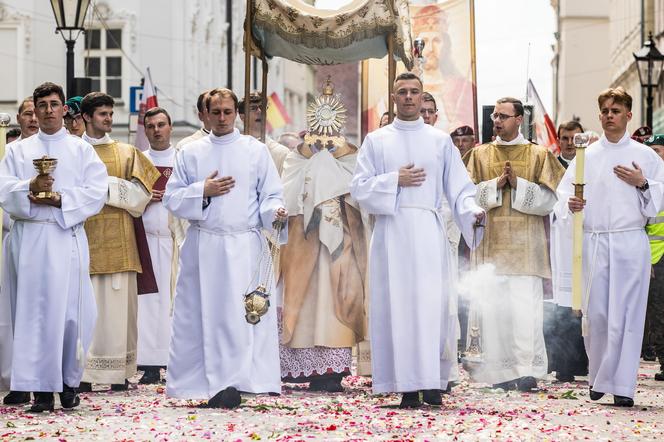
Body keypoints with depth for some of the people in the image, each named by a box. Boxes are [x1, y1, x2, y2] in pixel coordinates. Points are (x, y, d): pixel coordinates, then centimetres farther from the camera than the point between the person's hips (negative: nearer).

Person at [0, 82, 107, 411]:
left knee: (67, 309, -6)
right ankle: (40, 387, -4)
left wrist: (59, 198, -11)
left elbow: (95, 193, 1)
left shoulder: (82, 150, 12)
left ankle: (68, 383, 4)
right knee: (32, 310, -5)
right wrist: (31, 188, -15)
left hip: (67, 238, -1)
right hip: (29, 239, 1)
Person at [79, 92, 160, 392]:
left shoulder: (127, 153, 13)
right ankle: (83, 374, -4)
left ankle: (119, 373, 1)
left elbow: (140, 195, 3)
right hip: (84, 237, -1)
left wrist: (104, 184, -7)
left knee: (118, 304, -2)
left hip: (118, 240, 1)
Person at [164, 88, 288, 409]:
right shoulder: (190, 153, 12)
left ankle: (232, 384, -11)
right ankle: (217, 387, 4)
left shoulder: (256, 151, 8)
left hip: (245, 246, -2)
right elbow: (172, 198, 9)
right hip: (203, 246, 2)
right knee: (201, 314, -1)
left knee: (241, 315, -10)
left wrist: (275, 213, -16)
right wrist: (203, 191, -6)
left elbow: (270, 197, 6)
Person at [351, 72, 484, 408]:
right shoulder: (376, 141, 13)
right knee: (397, 304, -5)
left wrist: (471, 211, -10)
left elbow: (459, 186, 9)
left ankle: (432, 382, -8)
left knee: (431, 303, -9)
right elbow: (359, 187, 7)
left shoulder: (440, 141, 13)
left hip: (428, 232, 0)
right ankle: (408, 385, -4)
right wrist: (395, 181, -6)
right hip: (391, 231, 0)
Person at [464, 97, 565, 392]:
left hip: (525, 245, -2)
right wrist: (497, 184, -10)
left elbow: (549, 199, 0)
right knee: (492, 308, -2)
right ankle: (500, 371, 3)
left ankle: (528, 370, -10)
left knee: (524, 308, -11)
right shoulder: (480, 155, 14)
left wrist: (518, 184, -12)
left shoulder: (538, 156, 7)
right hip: (490, 244, 2)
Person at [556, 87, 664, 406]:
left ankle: (623, 386, -1)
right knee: (595, 312, -1)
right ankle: (598, 377, 18)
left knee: (627, 313, -4)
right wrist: (570, 204, -13)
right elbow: (564, 192, 8)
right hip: (595, 241, 1)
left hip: (631, 241, -1)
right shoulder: (586, 156, 11)